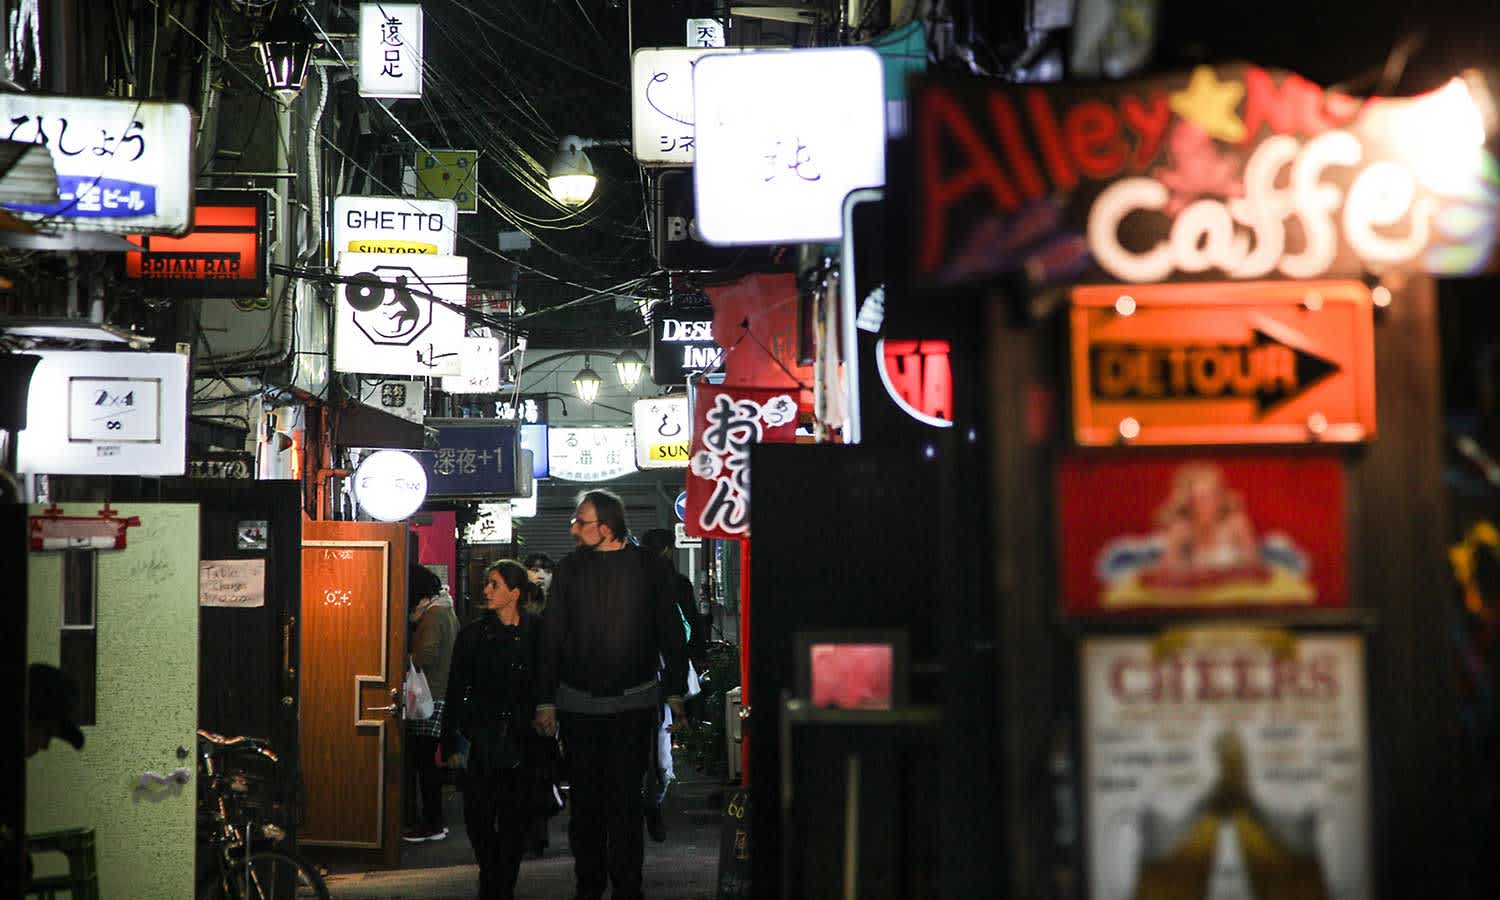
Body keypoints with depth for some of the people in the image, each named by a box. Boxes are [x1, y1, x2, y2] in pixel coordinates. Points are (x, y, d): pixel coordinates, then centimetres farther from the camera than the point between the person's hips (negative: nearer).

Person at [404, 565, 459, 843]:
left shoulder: (432, 615, -13)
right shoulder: (446, 611, 16)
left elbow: (426, 655, -23)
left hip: (431, 700, -10)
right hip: (445, 693, 10)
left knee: (424, 761, -5)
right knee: (429, 760, 14)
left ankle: (431, 824, -3)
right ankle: (435, 820, 18)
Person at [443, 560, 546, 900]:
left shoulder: (535, 633, 2)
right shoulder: (473, 634, 3)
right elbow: (456, 691, 3)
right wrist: (452, 742, -1)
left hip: (521, 741, 0)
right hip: (482, 739, 0)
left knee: (514, 819, 2)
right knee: (478, 814, -4)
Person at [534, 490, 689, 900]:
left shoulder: (648, 567, -1)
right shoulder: (570, 568, 3)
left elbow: (671, 632, 5)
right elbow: (551, 638, 5)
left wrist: (675, 692, 2)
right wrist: (546, 701, 1)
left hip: (633, 702, -2)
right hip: (578, 704, 2)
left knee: (625, 799, -3)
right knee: (585, 800, 5)